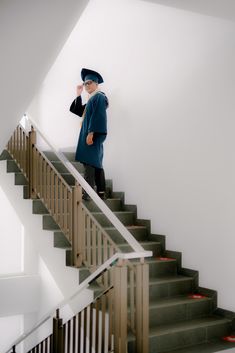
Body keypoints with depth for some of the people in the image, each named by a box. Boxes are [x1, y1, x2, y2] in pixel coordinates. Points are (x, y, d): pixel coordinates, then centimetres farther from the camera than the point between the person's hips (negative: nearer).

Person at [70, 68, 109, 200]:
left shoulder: (99, 97, -10)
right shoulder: (92, 99, 20)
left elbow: (97, 117, -19)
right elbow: (80, 111, 24)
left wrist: (91, 133, -25)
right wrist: (79, 95, 17)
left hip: (93, 135, -10)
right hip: (92, 135, 10)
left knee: (90, 163, -12)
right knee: (96, 164, 10)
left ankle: (87, 193, -13)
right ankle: (101, 192, 14)